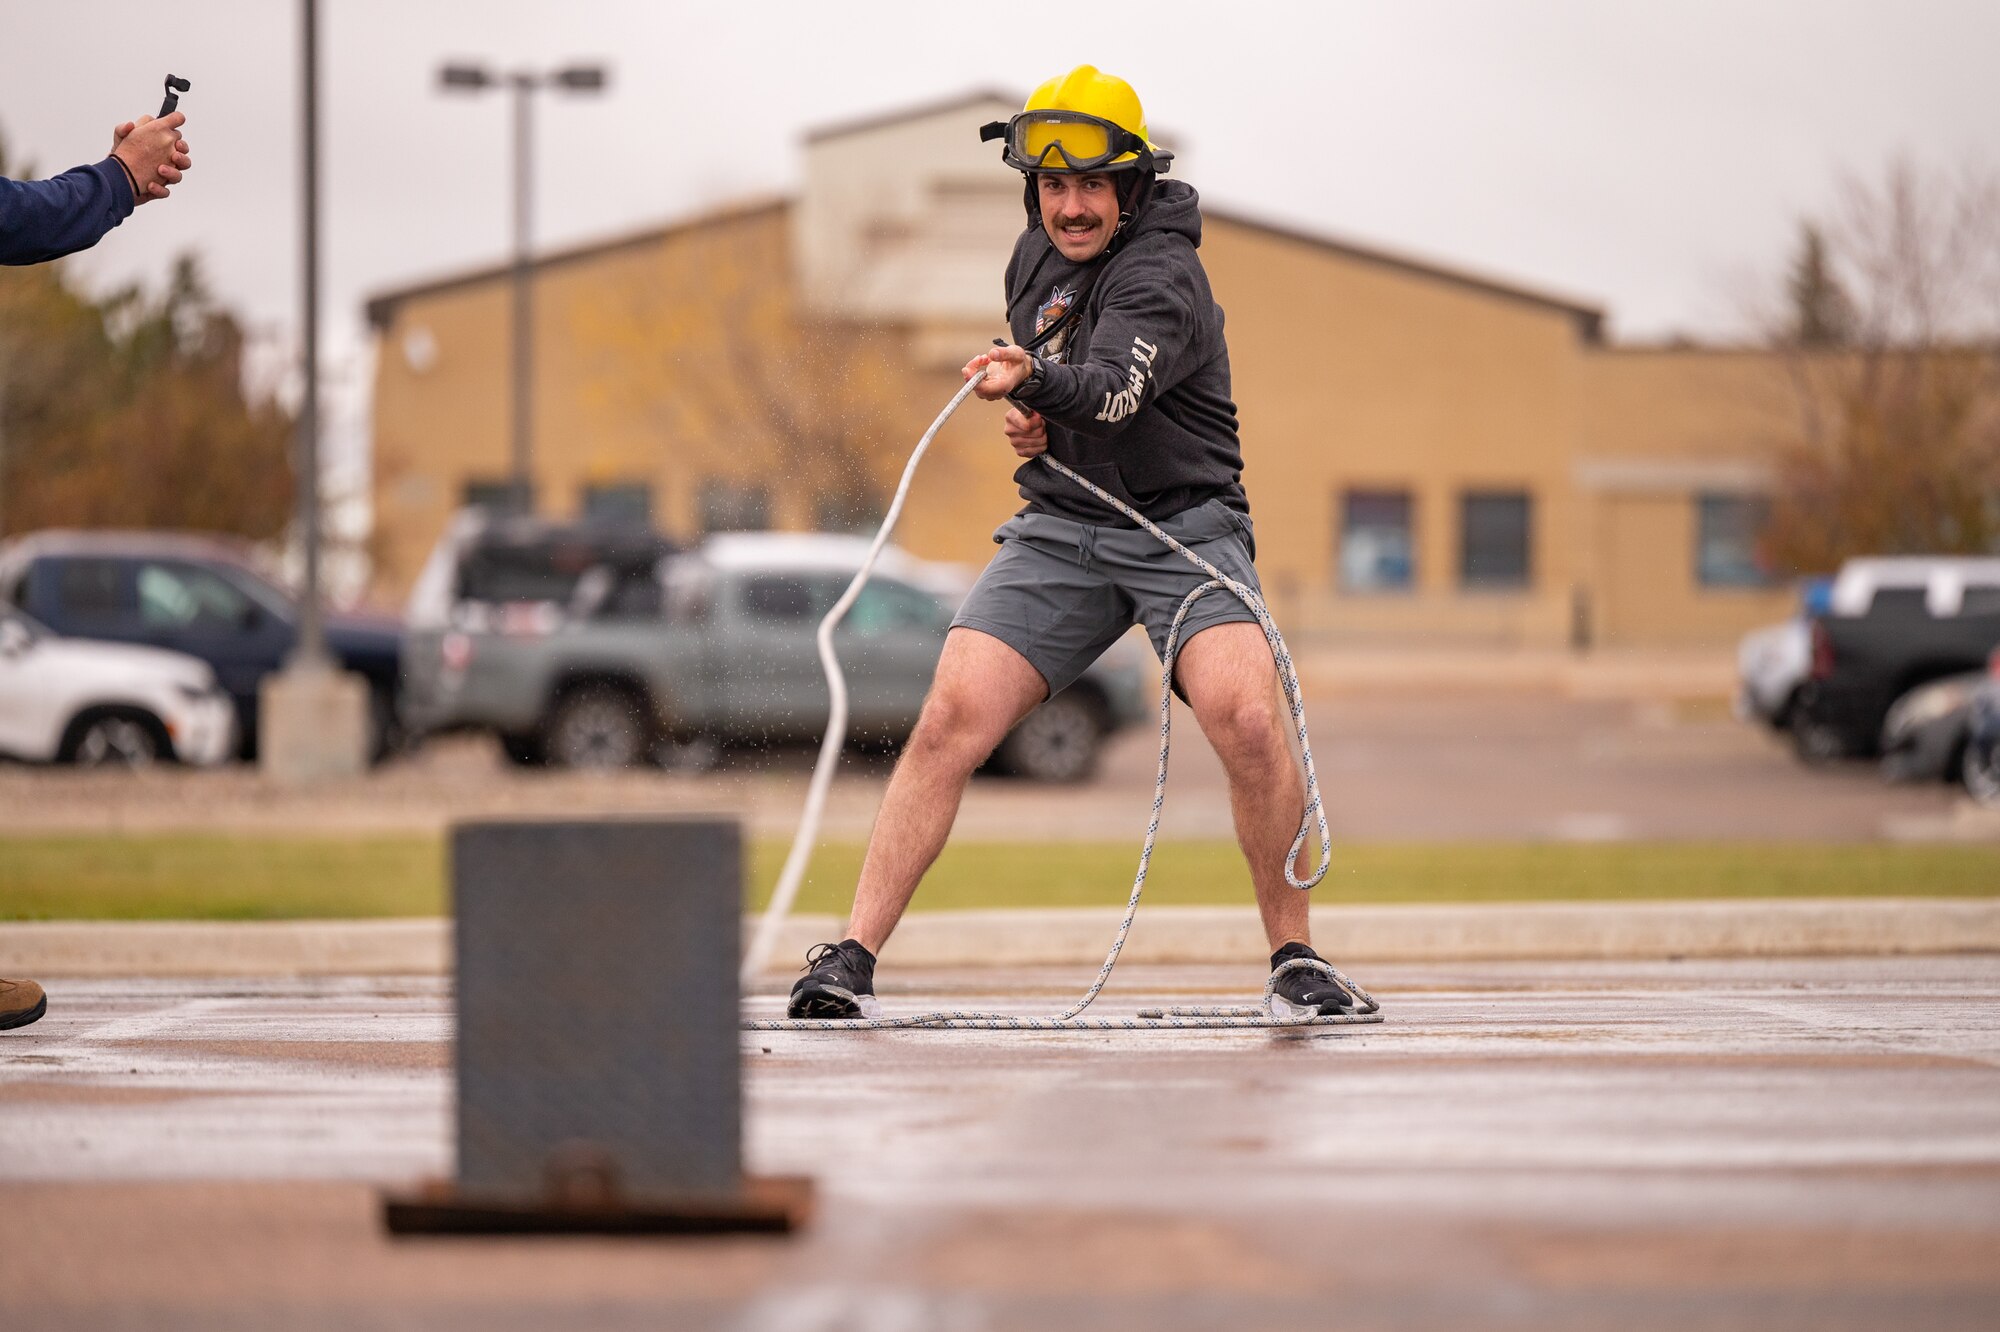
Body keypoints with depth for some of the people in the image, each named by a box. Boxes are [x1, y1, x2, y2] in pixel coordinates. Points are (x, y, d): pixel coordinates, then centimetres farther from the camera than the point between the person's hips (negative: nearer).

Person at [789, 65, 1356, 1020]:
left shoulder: (1161, 277, -15)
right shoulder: (1037, 256, 8)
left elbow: (1111, 390, -35)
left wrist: (1035, 380, -56)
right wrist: (1027, 415, 6)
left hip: (1182, 525, -5)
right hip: (1059, 527, 5)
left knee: (1248, 723, -27)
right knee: (951, 719, -13)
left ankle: (1295, 960, -9)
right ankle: (851, 960, -11)